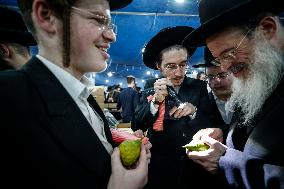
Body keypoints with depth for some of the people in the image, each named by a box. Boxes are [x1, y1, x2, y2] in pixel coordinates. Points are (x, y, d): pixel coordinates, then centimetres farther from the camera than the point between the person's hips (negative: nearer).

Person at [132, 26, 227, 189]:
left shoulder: (199, 86, -5)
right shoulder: (151, 86, -6)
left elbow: (210, 127, -3)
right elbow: (136, 126, -11)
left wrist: (194, 112, -22)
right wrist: (156, 100, -25)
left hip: (195, 167, 1)